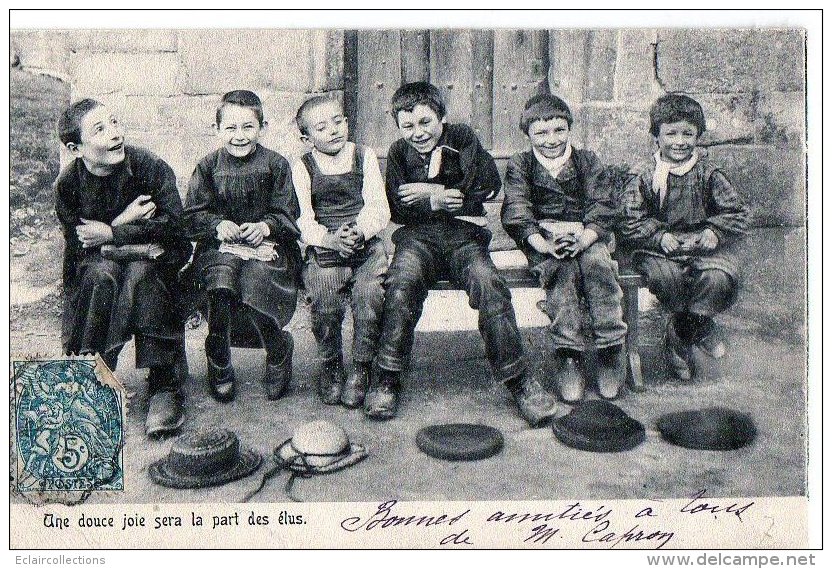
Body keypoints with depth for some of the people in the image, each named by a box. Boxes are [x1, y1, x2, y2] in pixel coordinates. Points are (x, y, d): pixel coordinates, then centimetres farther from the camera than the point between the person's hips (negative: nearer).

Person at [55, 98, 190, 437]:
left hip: (151, 259, -1)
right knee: (100, 274, -32)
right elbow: (77, 244, -7)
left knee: (140, 272, -34)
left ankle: (164, 383, -32)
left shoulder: (151, 167, -14)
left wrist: (112, 234, -22)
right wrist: (125, 220, -19)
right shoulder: (68, 183, -6)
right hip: (92, 266, 2)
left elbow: (174, 225, -21)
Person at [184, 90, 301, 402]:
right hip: (220, 246, 1)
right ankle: (218, 365, -11)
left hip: (267, 245, -1)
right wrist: (218, 224, -13)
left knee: (256, 280, -31)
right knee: (221, 279, -31)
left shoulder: (276, 165, 4)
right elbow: (193, 215, 6)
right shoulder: (208, 166, 7)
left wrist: (266, 226, -16)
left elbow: (286, 213, 3)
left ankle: (279, 350, -1)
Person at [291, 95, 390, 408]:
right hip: (324, 247, 0)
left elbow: (378, 208, 1)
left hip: (366, 244, 1)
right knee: (325, 299, -25)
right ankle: (330, 365, 1)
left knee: (370, 294, -25)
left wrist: (360, 231, -20)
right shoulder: (302, 167, 8)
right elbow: (303, 220, -2)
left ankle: (361, 367, -4)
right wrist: (329, 238, -21)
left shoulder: (365, 156, 9)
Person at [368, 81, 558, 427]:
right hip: (418, 235, 1)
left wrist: (435, 192, -4)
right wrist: (436, 203, -12)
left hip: (464, 233, -1)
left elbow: (488, 184, -5)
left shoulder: (462, 139, 9)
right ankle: (386, 379, -20)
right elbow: (398, 210, 4)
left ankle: (518, 379, -19)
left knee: (488, 283, -29)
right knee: (402, 283, -30)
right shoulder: (399, 153, 14)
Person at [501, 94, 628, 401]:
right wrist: (542, 243, -20)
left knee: (598, 264, -30)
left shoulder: (587, 160, 13)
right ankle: (567, 355, -32)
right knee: (563, 269, -32)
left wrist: (584, 238, -16)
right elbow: (515, 211, -3)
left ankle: (612, 347, -25)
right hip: (542, 236, -1)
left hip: (586, 235, 1)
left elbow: (603, 207, 3)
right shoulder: (520, 165, 10)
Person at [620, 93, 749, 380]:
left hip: (704, 245, 1)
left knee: (719, 279, -28)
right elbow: (633, 222, -1)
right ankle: (702, 328, -4)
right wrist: (659, 236, -16)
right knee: (665, 277, -33)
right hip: (660, 248, -1)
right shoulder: (645, 177, 1)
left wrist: (715, 231, -11)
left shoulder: (709, 174, 4)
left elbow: (737, 213, 6)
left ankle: (678, 341, -7)